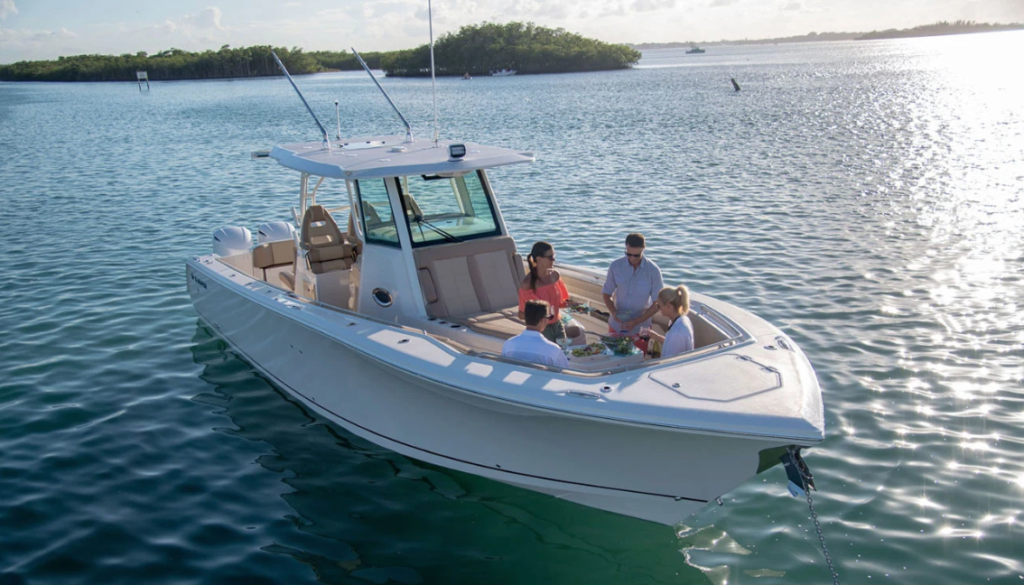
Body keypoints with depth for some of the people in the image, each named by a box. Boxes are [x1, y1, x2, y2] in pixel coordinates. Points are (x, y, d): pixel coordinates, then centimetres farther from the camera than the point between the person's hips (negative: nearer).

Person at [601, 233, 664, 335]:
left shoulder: (653, 270, -12)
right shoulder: (616, 266, -6)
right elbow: (606, 293, 2)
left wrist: (636, 321, -17)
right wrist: (613, 312, -16)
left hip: (640, 328, -2)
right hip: (616, 326, 2)